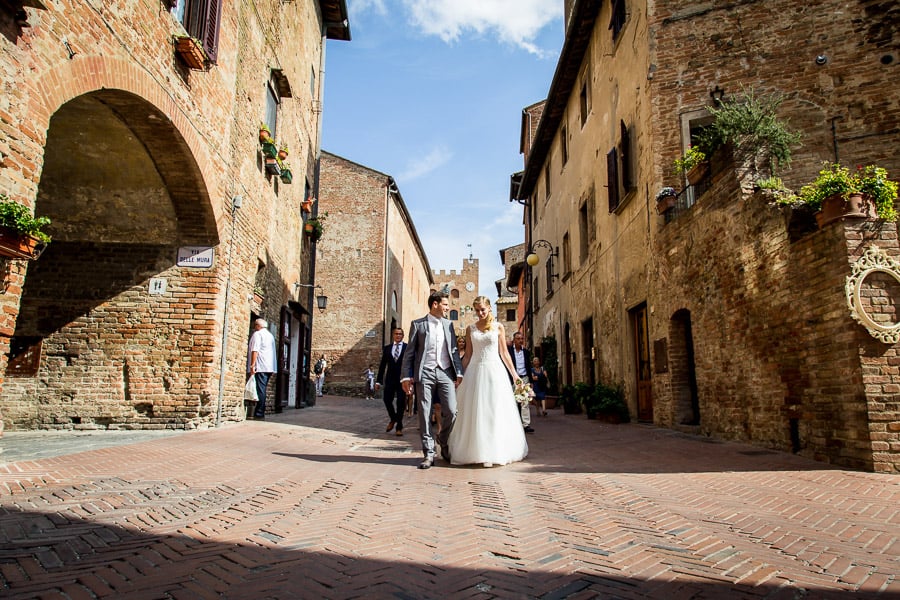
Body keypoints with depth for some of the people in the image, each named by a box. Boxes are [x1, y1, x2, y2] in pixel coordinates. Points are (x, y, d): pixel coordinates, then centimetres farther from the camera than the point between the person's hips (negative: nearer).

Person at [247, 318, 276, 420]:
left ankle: (259, 414, -9)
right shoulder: (270, 335, 23)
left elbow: (255, 350, -13)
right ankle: (261, 413, 10)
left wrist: (252, 365, -16)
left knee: (260, 390, -9)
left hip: (260, 367, -8)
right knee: (262, 390, 10)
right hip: (269, 367, 8)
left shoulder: (257, 334, -2)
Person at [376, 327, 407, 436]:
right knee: (387, 400, -2)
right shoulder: (387, 348, 11)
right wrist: (378, 381, 5)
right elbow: (382, 365, 10)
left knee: (400, 403, 1)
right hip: (390, 379, 2)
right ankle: (393, 419, 26)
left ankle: (399, 427, 14)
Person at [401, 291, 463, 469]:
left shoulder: (448, 324, 15)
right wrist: (406, 376, -3)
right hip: (424, 374, -2)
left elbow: (454, 350, 14)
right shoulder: (418, 324, 5)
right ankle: (429, 454, 10)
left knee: (451, 411, -5)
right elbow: (409, 352, 4)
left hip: (445, 373, 3)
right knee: (425, 414, 0)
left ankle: (444, 443, 22)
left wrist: (459, 372, 5)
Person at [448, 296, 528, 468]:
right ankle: (476, 451, 11)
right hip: (475, 371, 1)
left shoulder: (498, 327, 5)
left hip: (495, 370, -1)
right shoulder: (470, 329, 8)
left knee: (496, 411, 0)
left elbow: (504, 353, 6)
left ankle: (496, 451, 8)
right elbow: (468, 355, 10)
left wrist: (514, 373, 2)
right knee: (476, 412, 2)